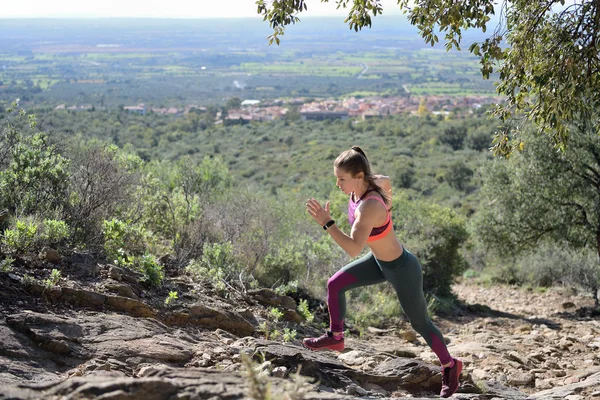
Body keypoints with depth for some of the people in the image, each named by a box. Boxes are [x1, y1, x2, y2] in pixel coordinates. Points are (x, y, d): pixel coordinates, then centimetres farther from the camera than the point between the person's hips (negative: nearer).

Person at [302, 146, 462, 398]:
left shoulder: (369, 208, -37)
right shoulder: (374, 182, -13)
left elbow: (353, 249, -46)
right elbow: (387, 183, 11)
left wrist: (326, 223, -46)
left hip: (402, 270, -8)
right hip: (380, 261, 8)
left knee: (419, 323, 12)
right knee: (335, 285, 3)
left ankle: (449, 366, 36)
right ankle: (335, 337, 24)